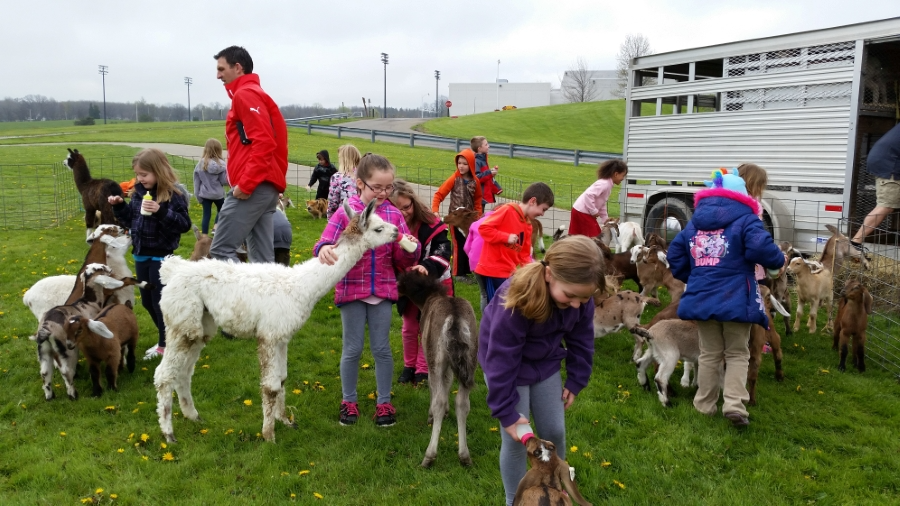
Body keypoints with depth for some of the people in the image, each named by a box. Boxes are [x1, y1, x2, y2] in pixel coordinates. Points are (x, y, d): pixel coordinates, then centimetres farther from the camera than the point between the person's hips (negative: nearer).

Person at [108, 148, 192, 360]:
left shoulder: (174, 195, -16)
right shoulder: (138, 193, 5)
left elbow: (184, 224, -21)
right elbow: (129, 221, 15)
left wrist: (161, 211, -31)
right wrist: (119, 206, -1)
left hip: (161, 256, -8)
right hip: (141, 255, 8)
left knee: (160, 301, 1)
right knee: (147, 301, 16)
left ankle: (166, 344, 15)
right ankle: (167, 337, 31)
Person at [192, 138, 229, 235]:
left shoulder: (201, 163, -2)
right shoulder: (220, 164, -12)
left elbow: (196, 180, 2)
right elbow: (224, 181, -9)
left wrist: (197, 194, 10)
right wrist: (229, 175, 11)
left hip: (204, 194, 2)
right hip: (218, 194, -2)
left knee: (206, 215, 7)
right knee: (221, 210, 22)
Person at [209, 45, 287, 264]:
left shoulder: (245, 94, -5)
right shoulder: (255, 94, 24)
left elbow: (263, 142, -19)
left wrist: (245, 183, -20)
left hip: (253, 187, -10)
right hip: (266, 186, 10)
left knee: (221, 249, -7)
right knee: (263, 258, 7)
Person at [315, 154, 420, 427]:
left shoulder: (394, 215, 1)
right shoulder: (345, 213, -5)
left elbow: (403, 261, 2)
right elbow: (327, 244, -8)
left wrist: (410, 248, -20)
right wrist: (324, 249, -32)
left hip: (383, 291, 1)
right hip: (351, 290, -1)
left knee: (382, 349, 9)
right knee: (352, 349, 10)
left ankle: (384, 402, 25)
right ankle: (349, 401, 28)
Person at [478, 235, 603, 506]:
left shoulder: (579, 295, -21)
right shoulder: (517, 299, -37)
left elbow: (581, 339, -2)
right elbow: (501, 360, -29)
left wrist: (576, 381, 2)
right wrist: (507, 412, -22)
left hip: (545, 364, 5)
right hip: (507, 363, -5)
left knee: (555, 432, 10)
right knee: (516, 440, -1)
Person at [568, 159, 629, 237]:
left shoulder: (608, 184, 11)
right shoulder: (604, 184, -20)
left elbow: (602, 204, 18)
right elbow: (589, 195, -30)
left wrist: (605, 218, 16)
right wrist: (594, 211, -22)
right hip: (583, 212, -9)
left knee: (575, 237, 12)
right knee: (594, 236, -3)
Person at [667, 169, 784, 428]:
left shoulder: (694, 222, 12)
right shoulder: (746, 220, -5)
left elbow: (675, 255, 14)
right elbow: (763, 250, -20)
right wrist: (778, 260, 1)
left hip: (701, 299, 4)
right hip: (735, 301, -4)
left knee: (709, 354, 16)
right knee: (737, 354, 9)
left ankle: (705, 405, 21)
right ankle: (734, 404, -4)